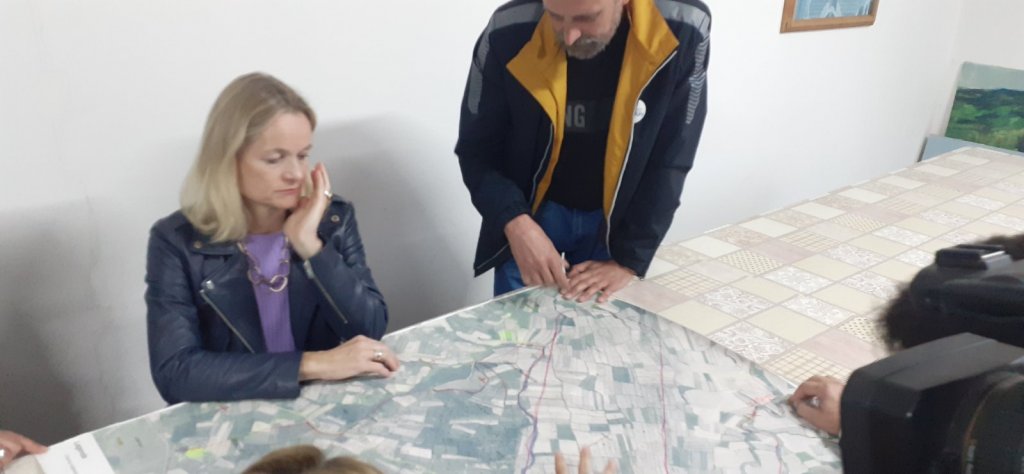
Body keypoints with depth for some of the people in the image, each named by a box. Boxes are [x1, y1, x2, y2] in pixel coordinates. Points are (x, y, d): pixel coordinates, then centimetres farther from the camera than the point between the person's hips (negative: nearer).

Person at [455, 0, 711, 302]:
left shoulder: (682, 32, -22)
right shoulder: (508, 35, -22)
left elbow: (669, 162, -15)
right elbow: (476, 149, -12)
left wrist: (628, 260, -17)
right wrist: (515, 221, -28)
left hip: (615, 221, 0)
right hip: (532, 213, 0)